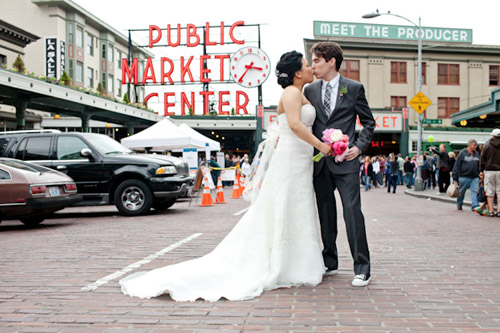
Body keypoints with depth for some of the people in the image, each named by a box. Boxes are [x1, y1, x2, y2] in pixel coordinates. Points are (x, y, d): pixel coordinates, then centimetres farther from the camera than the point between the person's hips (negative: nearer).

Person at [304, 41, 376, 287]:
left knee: (352, 211, -7)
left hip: (345, 161, -4)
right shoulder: (310, 90, 11)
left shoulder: (354, 88, 2)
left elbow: (368, 122, 7)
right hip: (320, 162, 4)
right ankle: (330, 262, 22)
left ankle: (362, 268, 0)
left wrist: (359, 146, -6)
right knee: (325, 213, 10)